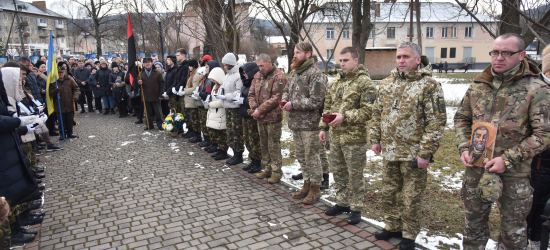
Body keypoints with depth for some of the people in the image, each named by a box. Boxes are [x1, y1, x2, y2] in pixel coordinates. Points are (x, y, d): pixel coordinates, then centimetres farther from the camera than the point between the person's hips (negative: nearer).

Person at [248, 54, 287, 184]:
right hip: (260, 118, 7)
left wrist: (260, 110, -17)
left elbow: (275, 98, -18)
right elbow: (251, 94, 13)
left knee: (274, 146, -1)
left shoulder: (278, 77, -10)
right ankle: (267, 169, 27)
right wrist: (254, 108, -5)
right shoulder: (258, 76, 13)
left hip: (273, 117, -7)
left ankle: (276, 172, 11)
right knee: (263, 145, 15)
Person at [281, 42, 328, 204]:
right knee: (301, 156, 17)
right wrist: (284, 100, 3)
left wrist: (294, 104, -18)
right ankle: (307, 185, 32)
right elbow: (286, 90, 26)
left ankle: (315, 189, 16)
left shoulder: (315, 74, -14)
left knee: (311, 157, 2)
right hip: (295, 123, 8)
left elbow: (316, 101, -21)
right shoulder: (293, 73, 13)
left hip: (309, 124, -8)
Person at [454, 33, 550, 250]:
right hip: (476, 169, 3)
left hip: (514, 174, -3)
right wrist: (464, 148, -3)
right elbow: (461, 118, 11)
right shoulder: (478, 85, 4)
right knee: (474, 224, 20)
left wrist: (508, 159, -17)